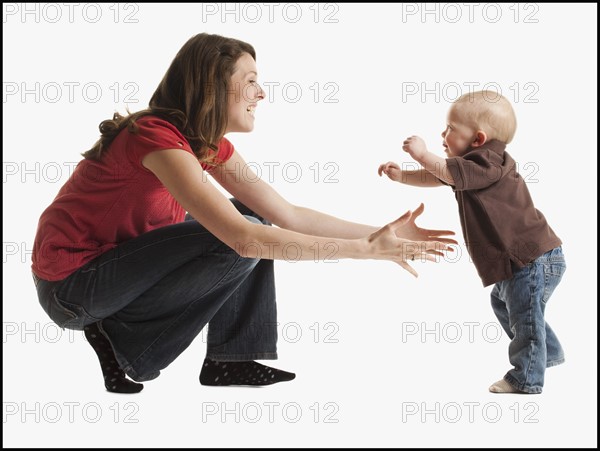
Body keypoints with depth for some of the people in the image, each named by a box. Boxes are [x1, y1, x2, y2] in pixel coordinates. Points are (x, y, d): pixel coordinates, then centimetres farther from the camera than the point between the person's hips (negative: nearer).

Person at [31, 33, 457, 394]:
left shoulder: (210, 144, 3)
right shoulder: (158, 138, -25)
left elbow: (288, 215, 3)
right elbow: (243, 239, -32)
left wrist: (378, 234, -4)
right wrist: (365, 250, -28)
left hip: (121, 257, 9)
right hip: (72, 285, -9)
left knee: (251, 222, 3)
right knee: (245, 237, -20)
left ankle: (230, 360, 2)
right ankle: (127, 342, -8)